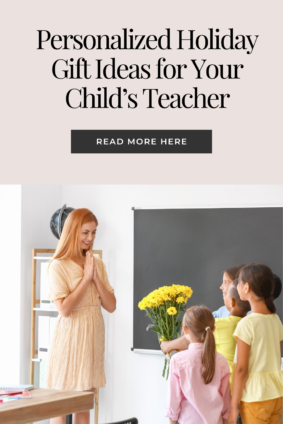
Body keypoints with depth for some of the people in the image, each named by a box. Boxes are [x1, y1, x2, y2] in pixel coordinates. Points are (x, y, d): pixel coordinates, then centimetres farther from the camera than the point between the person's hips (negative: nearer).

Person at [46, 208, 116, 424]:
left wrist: (96, 278, -7)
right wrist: (86, 278, -13)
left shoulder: (98, 264, 9)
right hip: (70, 337, -6)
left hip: (93, 337, 6)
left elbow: (111, 306, 4)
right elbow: (65, 309, -17)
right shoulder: (59, 266, -8)